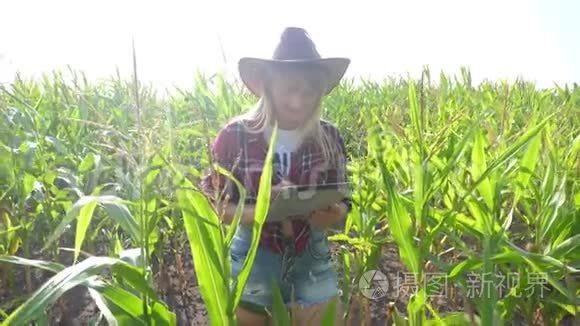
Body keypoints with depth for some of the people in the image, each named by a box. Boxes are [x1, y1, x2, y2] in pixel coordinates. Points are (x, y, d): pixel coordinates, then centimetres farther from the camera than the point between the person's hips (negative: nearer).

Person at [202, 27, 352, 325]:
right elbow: (213, 203, -6)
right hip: (253, 263, -1)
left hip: (312, 262, 2)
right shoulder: (235, 135, -11)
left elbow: (342, 203, 3)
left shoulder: (328, 138, -4)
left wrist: (333, 214, -20)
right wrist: (259, 211, -24)